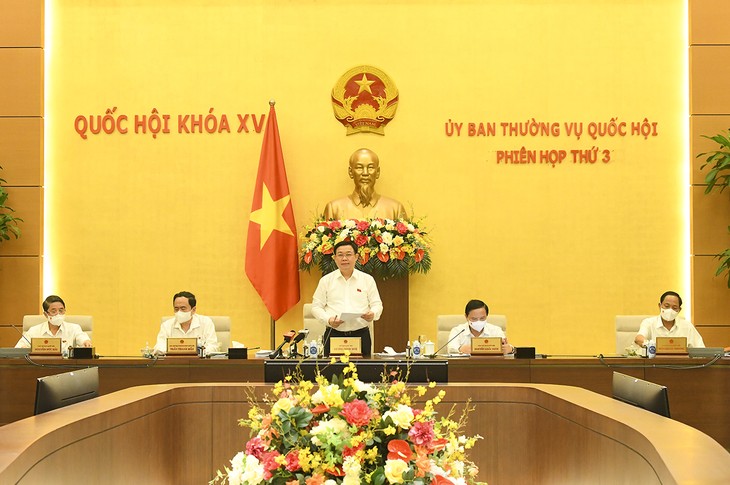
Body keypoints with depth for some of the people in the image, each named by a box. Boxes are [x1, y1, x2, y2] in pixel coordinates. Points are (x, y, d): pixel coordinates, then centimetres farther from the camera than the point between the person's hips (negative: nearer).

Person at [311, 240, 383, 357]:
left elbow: (377, 304, 11)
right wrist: (328, 320, -11)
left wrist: (373, 314, -12)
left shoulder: (367, 279, 10)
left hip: (361, 334, 0)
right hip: (334, 334, 0)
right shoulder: (326, 280, 9)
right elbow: (316, 307, 8)